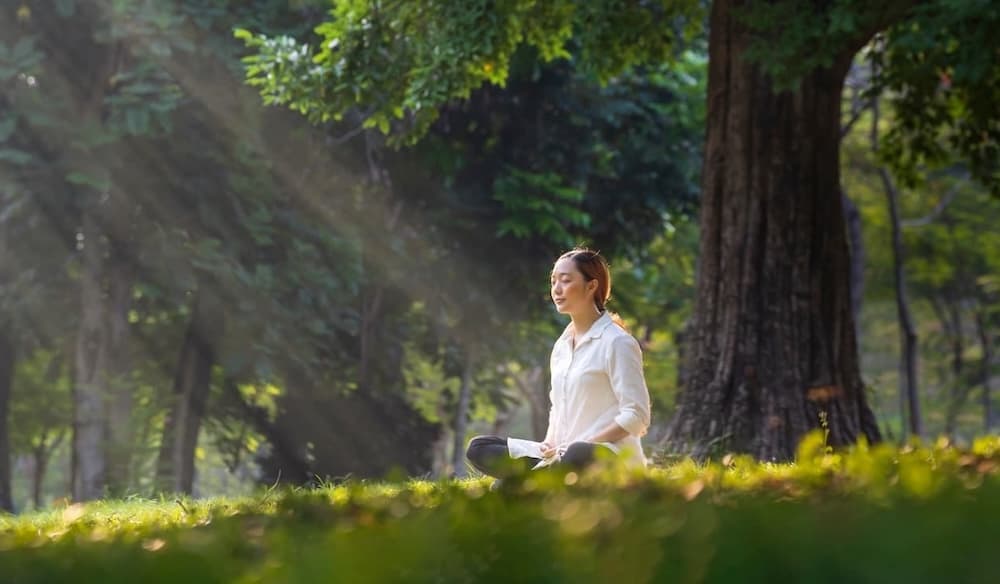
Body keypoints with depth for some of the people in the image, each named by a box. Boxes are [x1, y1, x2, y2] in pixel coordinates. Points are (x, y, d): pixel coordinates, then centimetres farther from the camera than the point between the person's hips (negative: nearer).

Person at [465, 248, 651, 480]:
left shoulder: (617, 343, -6)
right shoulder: (561, 346, 17)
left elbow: (636, 417, -12)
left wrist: (584, 444, -18)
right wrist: (549, 444, 3)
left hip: (612, 458, -8)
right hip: (564, 454, 8)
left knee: (578, 456, -44)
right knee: (477, 449, -2)